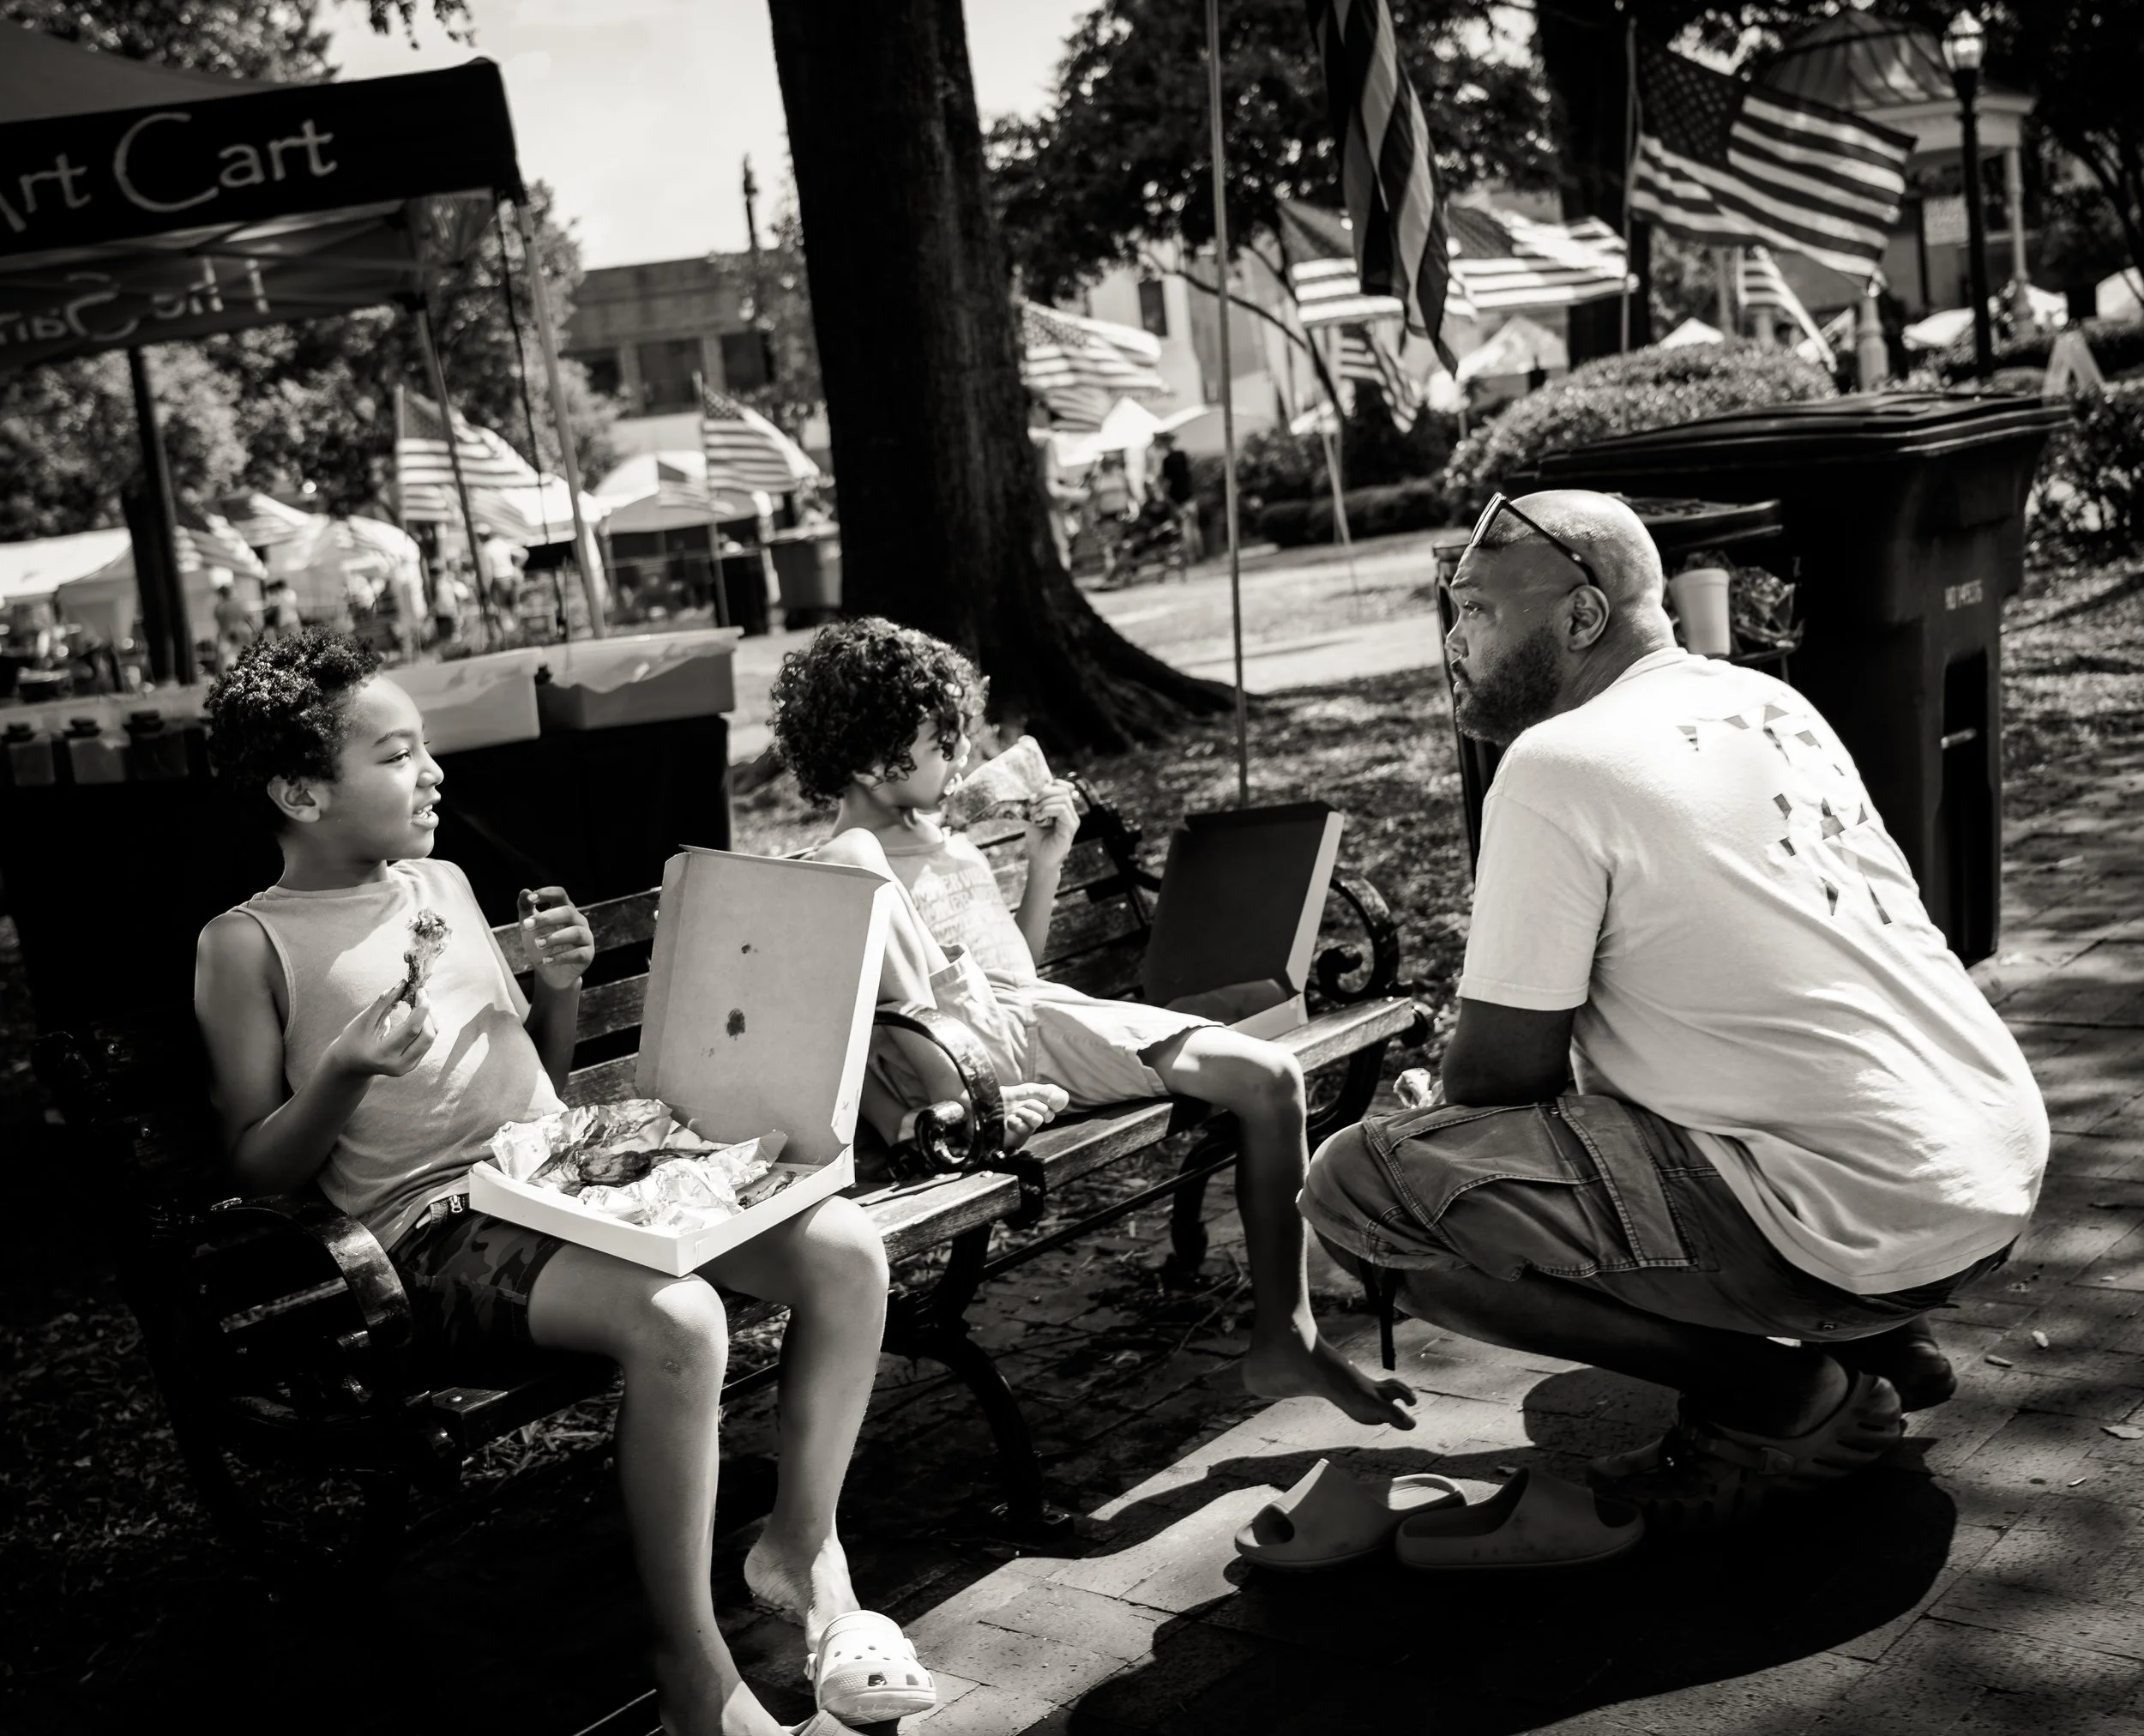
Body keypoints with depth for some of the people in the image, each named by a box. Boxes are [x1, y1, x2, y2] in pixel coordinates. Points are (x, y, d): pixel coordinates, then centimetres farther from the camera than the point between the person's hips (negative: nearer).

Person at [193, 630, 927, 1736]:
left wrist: (562, 987, 4)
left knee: (846, 1246, -11)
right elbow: (257, 1170, -3)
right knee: (675, 1321, -34)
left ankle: (801, 1544, 5)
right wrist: (346, 1072, -19)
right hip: (441, 1230, -6)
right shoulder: (249, 945, -2)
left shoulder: (443, 885, 16)